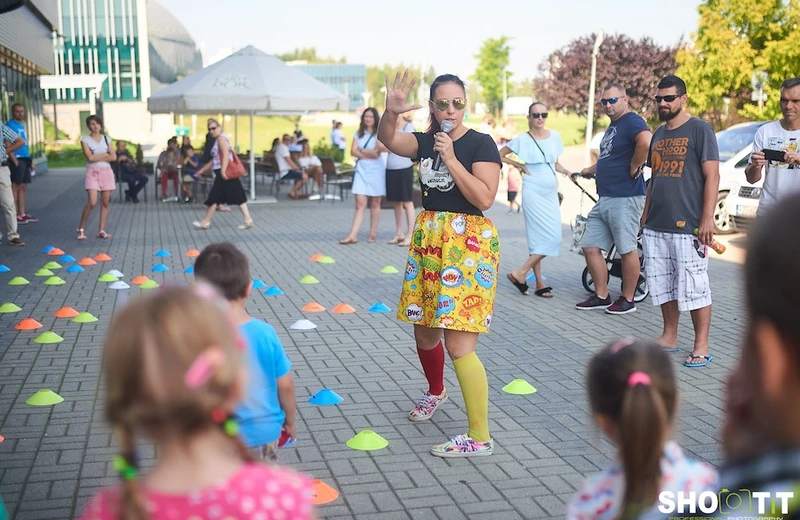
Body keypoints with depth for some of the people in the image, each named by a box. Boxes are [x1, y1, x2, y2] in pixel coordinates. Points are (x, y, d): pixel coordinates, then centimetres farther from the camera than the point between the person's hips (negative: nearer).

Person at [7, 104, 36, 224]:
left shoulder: (22, 125, 18)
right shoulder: (10, 125, -9)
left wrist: (30, 161, 20)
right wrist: (15, 161, -21)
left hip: (25, 159, 9)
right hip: (16, 159, -9)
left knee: (23, 187, 10)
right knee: (16, 187, -7)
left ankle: (22, 214, 16)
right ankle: (15, 215, -6)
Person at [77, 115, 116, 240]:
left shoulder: (106, 139, 10)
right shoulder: (85, 140, 0)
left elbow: (114, 157, 1)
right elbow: (90, 157, -13)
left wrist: (97, 157, -8)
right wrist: (105, 155, -4)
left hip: (106, 171, 4)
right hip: (92, 172, -4)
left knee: (105, 203, 2)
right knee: (92, 203, -14)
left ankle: (101, 230, 10)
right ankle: (80, 229, 0)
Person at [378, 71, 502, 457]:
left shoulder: (481, 144, -6)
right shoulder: (425, 142, 10)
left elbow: (485, 198, -17)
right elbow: (388, 140, -8)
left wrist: (451, 158, -19)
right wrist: (391, 112, -28)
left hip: (468, 245, -6)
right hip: (427, 241, 6)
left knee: (459, 344, -12)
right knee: (424, 333, 18)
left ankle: (480, 437, -4)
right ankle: (435, 391, 49)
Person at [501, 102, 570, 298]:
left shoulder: (554, 136, 10)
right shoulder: (522, 139, -4)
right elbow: (500, 155, 2)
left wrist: (568, 172, 3)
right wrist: (518, 166, -5)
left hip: (551, 193, 6)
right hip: (533, 192, -5)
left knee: (539, 238, 8)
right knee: (551, 238, -13)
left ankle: (539, 283, 12)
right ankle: (520, 273, -5)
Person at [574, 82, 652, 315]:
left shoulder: (632, 121, -12)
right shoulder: (613, 126, 19)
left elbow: (647, 141, -34)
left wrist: (634, 167, -23)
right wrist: (591, 170, 32)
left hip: (625, 198, -10)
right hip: (604, 198, 10)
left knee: (628, 250, 0)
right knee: (591, 247, 9)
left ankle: (627, 300, 10)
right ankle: (601, 296, 18)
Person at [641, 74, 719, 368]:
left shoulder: (699, 130, -4)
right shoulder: (658, 134, 16)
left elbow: (712, 175, -9)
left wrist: (707, 217, -16)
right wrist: (646, 213, 17)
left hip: (687, 226, -7)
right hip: (656, 227, 7)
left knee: (694, 287, -3)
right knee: (663, 285, 12)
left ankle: (701, 346, 7)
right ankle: (669, 337, 25)